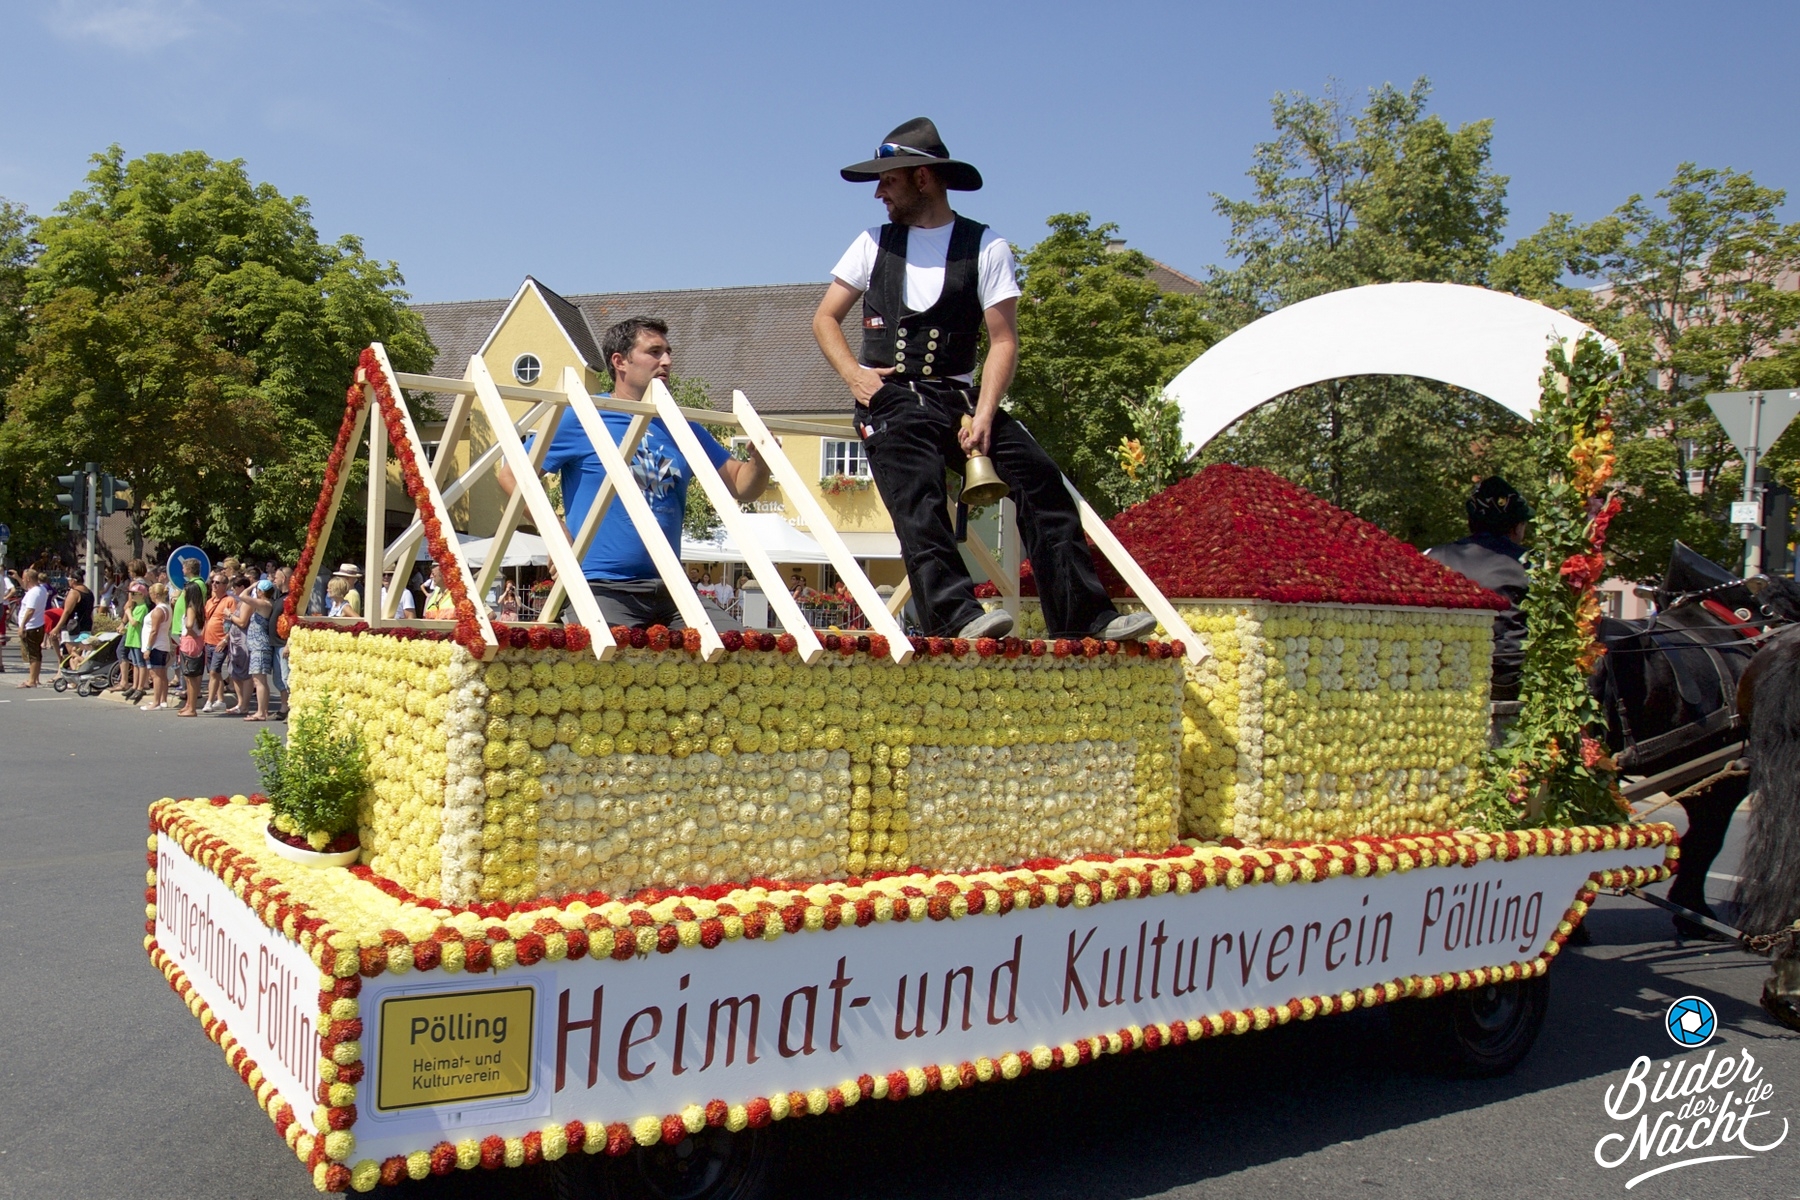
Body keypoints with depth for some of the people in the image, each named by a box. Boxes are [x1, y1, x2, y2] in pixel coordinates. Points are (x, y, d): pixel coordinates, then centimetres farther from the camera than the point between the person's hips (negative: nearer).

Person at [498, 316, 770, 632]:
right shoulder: (580, 421, 1)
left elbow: (742, 485, 15)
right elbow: (512, 474, 3)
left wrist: (760, 461, -7)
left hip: (669, 589, 5)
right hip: (604, 589, -4)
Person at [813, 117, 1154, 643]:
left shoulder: (985, 246, 6)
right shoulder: (876, 241, 15)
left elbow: (1003, 340, -1)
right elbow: (824, 318, 18)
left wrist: (983, 415, -15)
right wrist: (854, 374, -2)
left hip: (957, 397, 0)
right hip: (889, 399, 1)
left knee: (1040, 478, -19)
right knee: (917, 495, -28)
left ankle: (1084, 617, -21)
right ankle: (956, 613, -41)